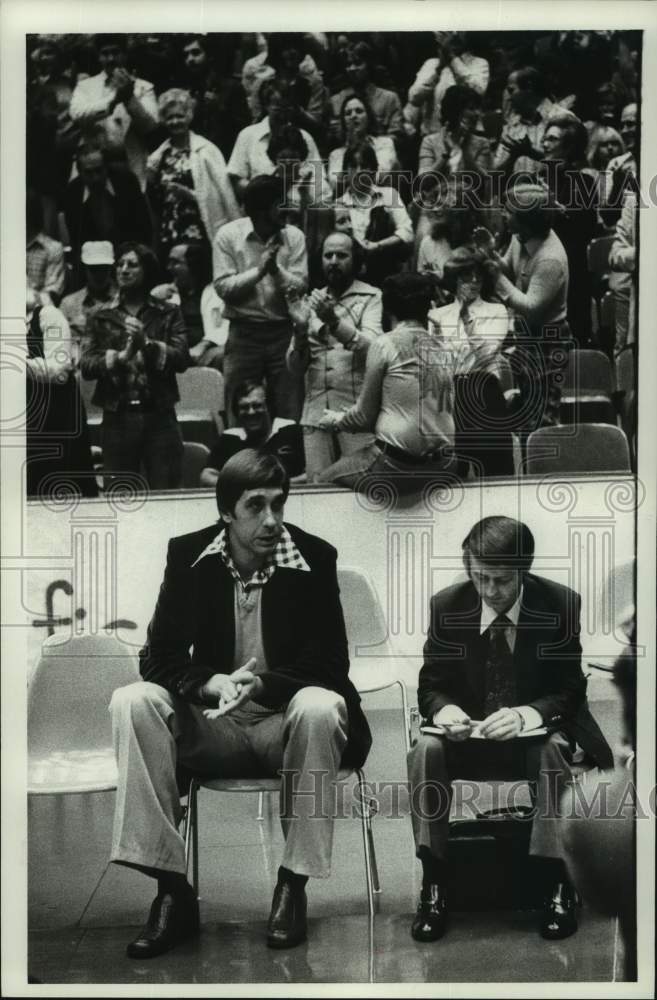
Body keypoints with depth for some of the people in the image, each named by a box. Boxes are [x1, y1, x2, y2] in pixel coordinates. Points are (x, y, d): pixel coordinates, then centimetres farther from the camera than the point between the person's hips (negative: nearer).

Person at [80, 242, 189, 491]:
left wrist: (147, 344, -19)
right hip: (117, 417, 1)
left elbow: (182, 358, -4)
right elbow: (85, 365, -1)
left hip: (159, 416, -1)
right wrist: (119, 357, -17)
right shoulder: (101, 318, 10)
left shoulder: (168, 314, 8)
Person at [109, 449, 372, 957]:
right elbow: (158, 658, -5)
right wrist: (216, 684, -26)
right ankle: (172, 890, -23)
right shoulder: (189, 555, -3)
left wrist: (261, 683, -28)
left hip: (286, 722, -2)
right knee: (133, 701, -24)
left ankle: (293, 885, -20)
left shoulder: (315, 558, -8)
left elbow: (331, 667, -9)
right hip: (211, 724, 2)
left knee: (320, 707, -35)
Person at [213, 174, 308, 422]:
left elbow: (299, 287, -3)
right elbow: (223, 287, -8)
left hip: (284, 330, 2)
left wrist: (277, 269, -20)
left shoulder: (294, 236, 3)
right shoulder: (228, 235, -2)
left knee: (290, 413, 3)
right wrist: (258, 270, -16)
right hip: (244, 331, -1)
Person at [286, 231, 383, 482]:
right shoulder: (311, 302, 15)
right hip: (316, 412, 4)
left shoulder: (371, 297, 2)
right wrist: (300, 329, -8)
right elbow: (296, 367, 10)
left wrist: (334, 321, -25)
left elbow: (373, 348, -14)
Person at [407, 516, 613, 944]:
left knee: (553, 749, -35)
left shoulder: (561, 604, -10)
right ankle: (433, 885, -21)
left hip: (536, 735, -2)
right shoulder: (447, 606, -5)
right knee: (427, 749, -29)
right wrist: (445, 710, -24)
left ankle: (556, 885, -23)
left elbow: (570, 691, -8)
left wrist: (525, 715, -29)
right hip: (468, 735, 2)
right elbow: (431, 686, 2)